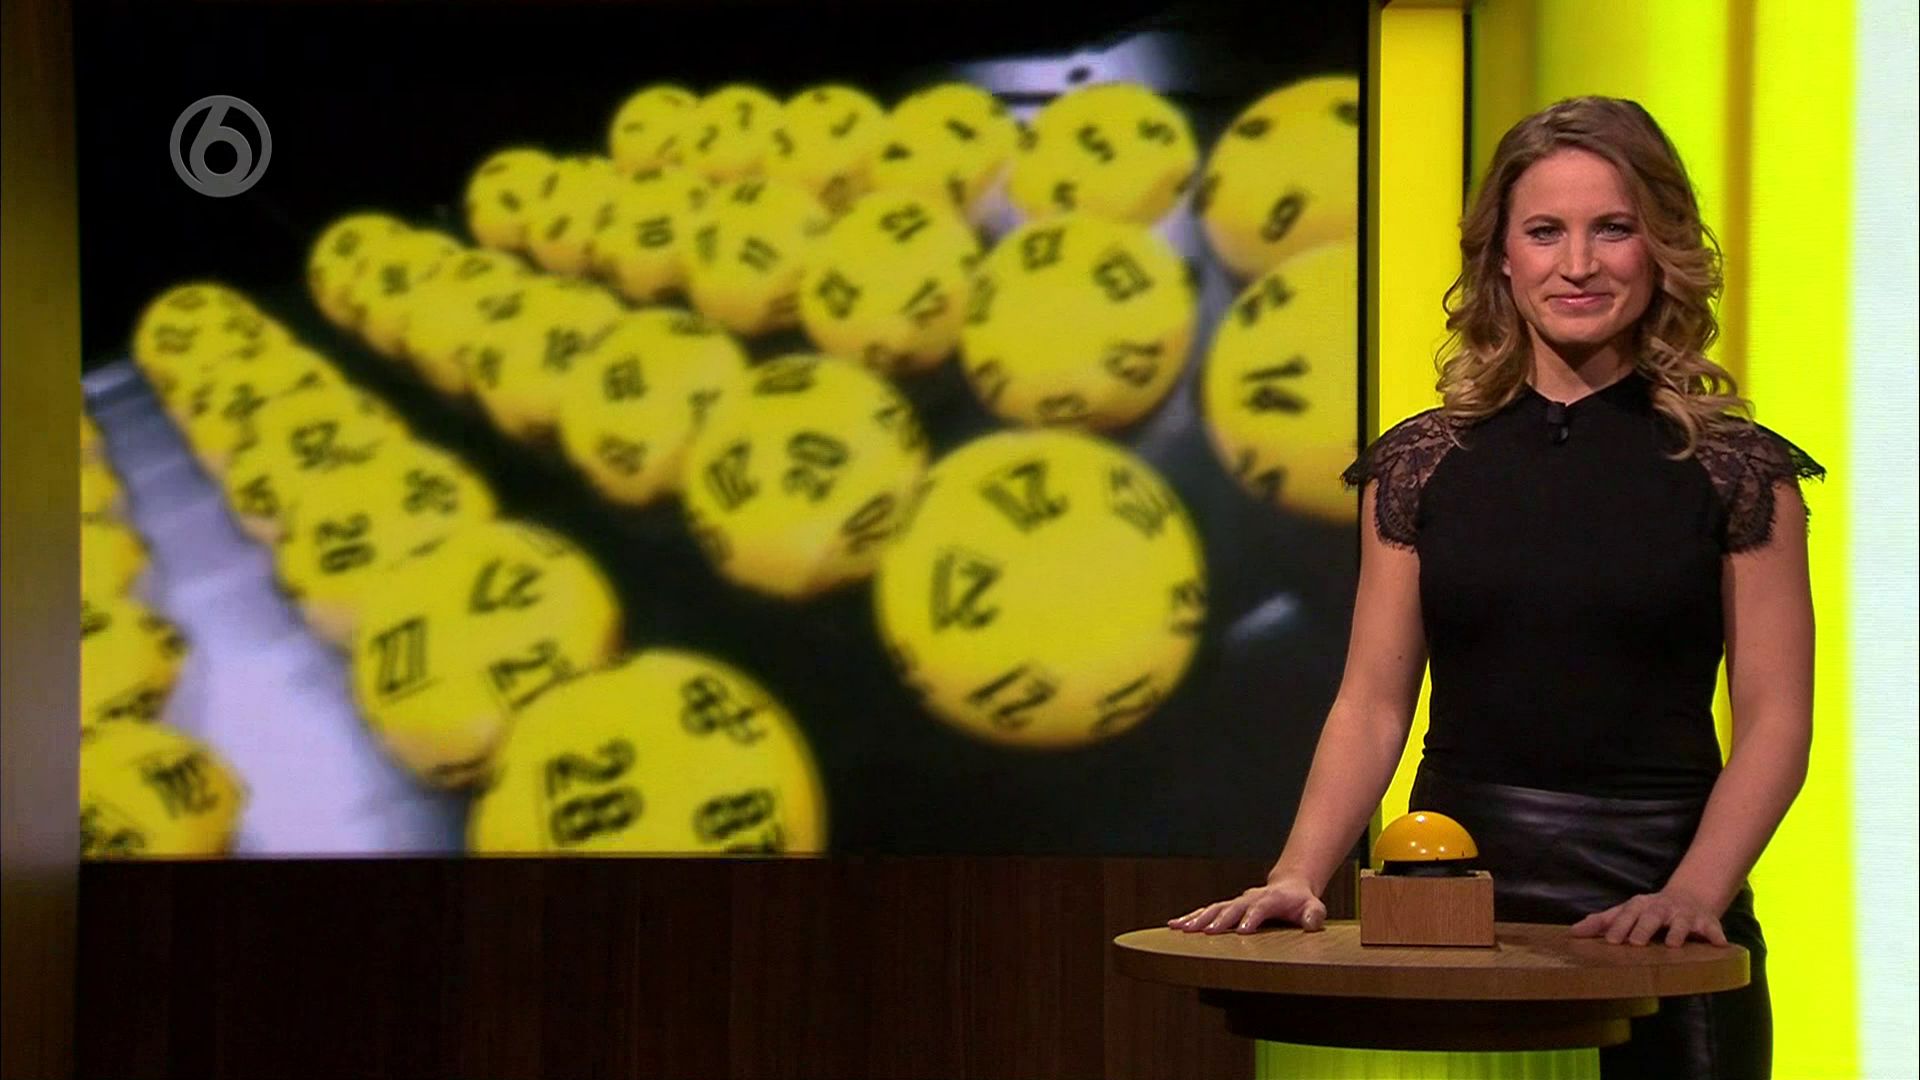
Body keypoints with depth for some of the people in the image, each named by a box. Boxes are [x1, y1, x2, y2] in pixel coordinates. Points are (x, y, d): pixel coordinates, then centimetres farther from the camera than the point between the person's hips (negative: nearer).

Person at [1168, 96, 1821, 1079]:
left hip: (1648, 915, -1)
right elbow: (1372, 708, 3)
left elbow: (1774, 720, -4)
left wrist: (1694, 893, -17)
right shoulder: (1420, 465, 5)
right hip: (1451, 905, 2)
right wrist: (1297, 876, -10)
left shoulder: (1737, 471, 0)